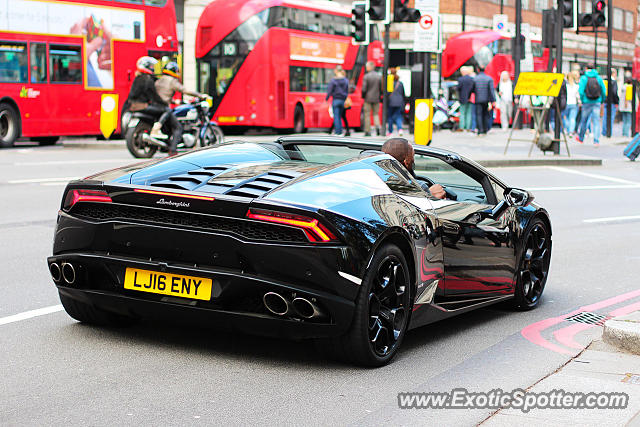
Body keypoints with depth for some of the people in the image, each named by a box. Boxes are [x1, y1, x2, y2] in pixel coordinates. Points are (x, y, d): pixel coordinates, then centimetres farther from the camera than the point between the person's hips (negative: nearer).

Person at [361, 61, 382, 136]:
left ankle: (368, 131, 4)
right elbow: (381, 88, 4)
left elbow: (364, 89, -11)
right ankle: (377, 126, -10)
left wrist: (363, 96, 5)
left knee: (367, 115, 4)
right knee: (376, 114, 15)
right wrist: (379, 96, 15)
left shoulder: (366, 76, -10)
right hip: (376, 99, 4)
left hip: (368, 98, -4)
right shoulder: (379, 76, 2)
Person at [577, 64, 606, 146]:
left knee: (584, 120, 14)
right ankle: (596, 140, -7)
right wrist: (602, 100, 12)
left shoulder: (583, 78, -3)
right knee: (596, 121, 1)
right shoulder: (599, 78, 3)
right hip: (597, 102, 1)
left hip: (587, 102, -1)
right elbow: (603, 91, 0)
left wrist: (582, 100, 4)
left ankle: (580, 137, 30)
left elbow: (581, 91, -10)